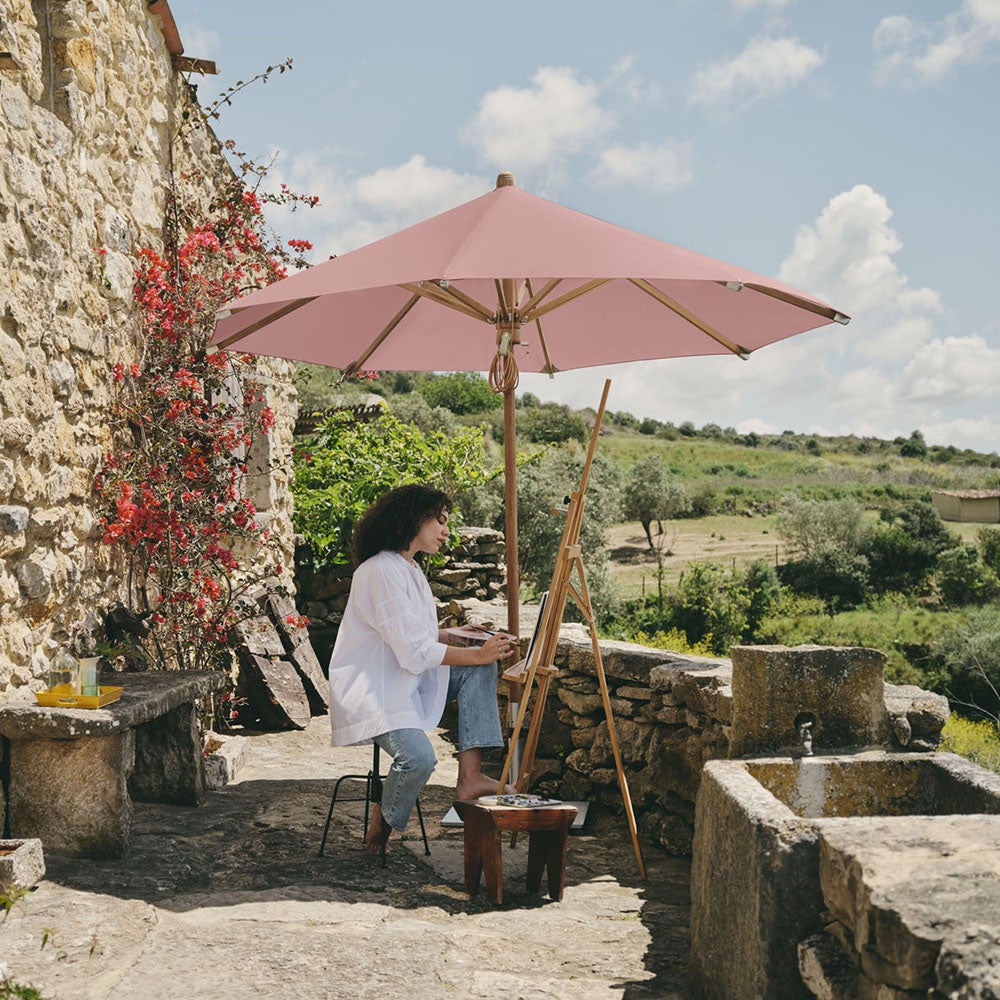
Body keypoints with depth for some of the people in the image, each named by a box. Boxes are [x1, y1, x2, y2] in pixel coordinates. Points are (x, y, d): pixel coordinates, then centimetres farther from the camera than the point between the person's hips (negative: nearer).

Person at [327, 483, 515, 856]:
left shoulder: (409, 568, 15)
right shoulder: (381, 571, -19)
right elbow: (413, 651, -22)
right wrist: (477, 654, -16)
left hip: (406, 678, 10)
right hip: (369, 687, -10)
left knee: (479, 669, -5)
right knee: (419, 757, -31)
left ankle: (470, 776, -12)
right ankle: (381, 824, -1)